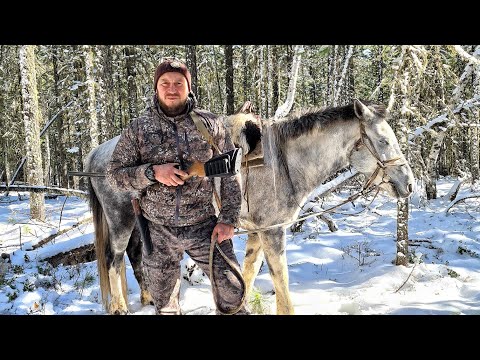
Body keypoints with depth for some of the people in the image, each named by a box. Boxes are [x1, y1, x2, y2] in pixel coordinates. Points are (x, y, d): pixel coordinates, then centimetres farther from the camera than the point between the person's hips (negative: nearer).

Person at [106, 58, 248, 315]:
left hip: (204, 226, 0)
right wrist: (152, 172, -19)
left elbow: (230, 175, 1)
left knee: (233, 292, 2)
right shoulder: (138, 128, -3)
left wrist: (228, 219, -7)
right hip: (158, 230, 1)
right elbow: (114, 175, -3)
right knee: (164, 305, 15)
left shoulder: (211, 124, -2)